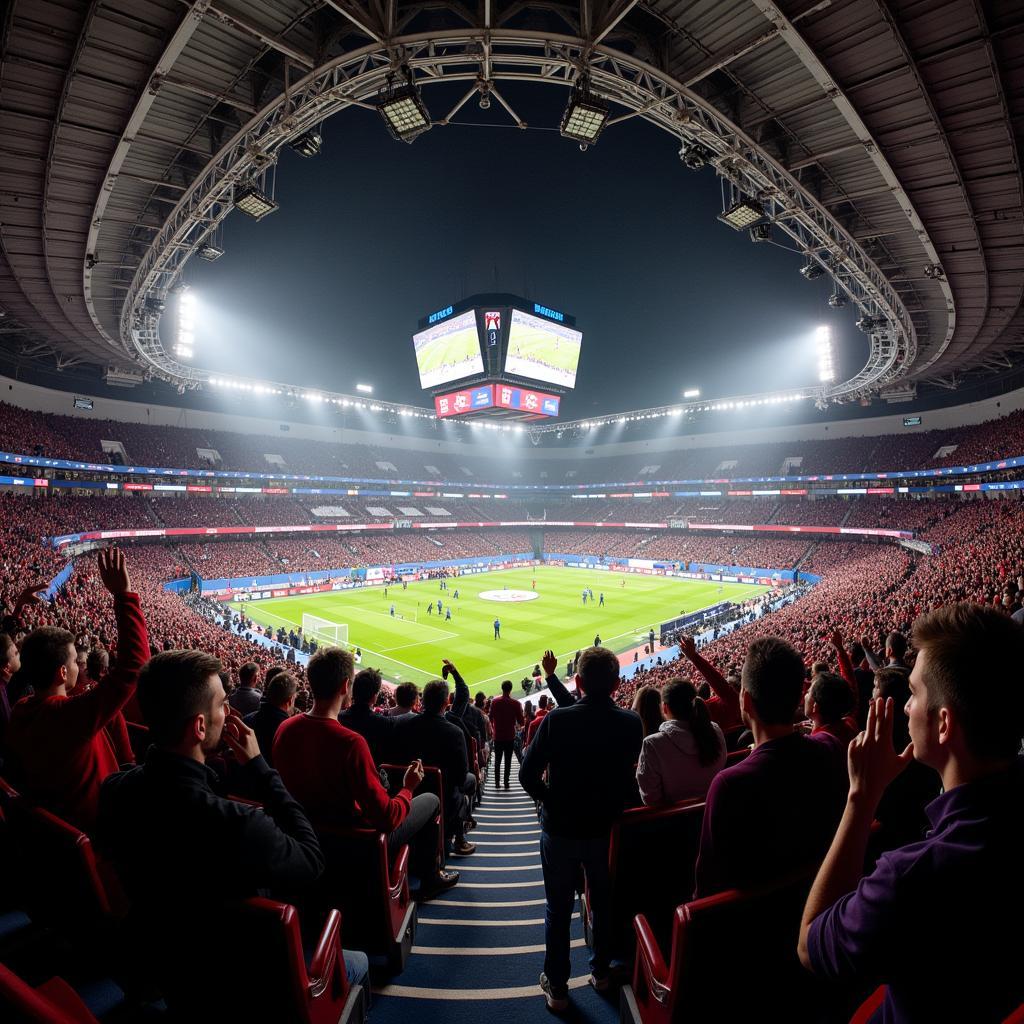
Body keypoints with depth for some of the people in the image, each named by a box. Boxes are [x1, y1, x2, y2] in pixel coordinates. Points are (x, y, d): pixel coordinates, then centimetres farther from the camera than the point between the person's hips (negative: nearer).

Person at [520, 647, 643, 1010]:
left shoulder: (556, 719, -25)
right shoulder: (631, 724, -17)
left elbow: (527, 774, -19)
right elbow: (629, 775, -1)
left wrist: (550, 801, -2)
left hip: (560, 829, -2)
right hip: (607, 828, 2)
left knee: (558, 909, 18)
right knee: (603, 903, 26)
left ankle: (557, 987, 34)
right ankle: (600, 972, 45)